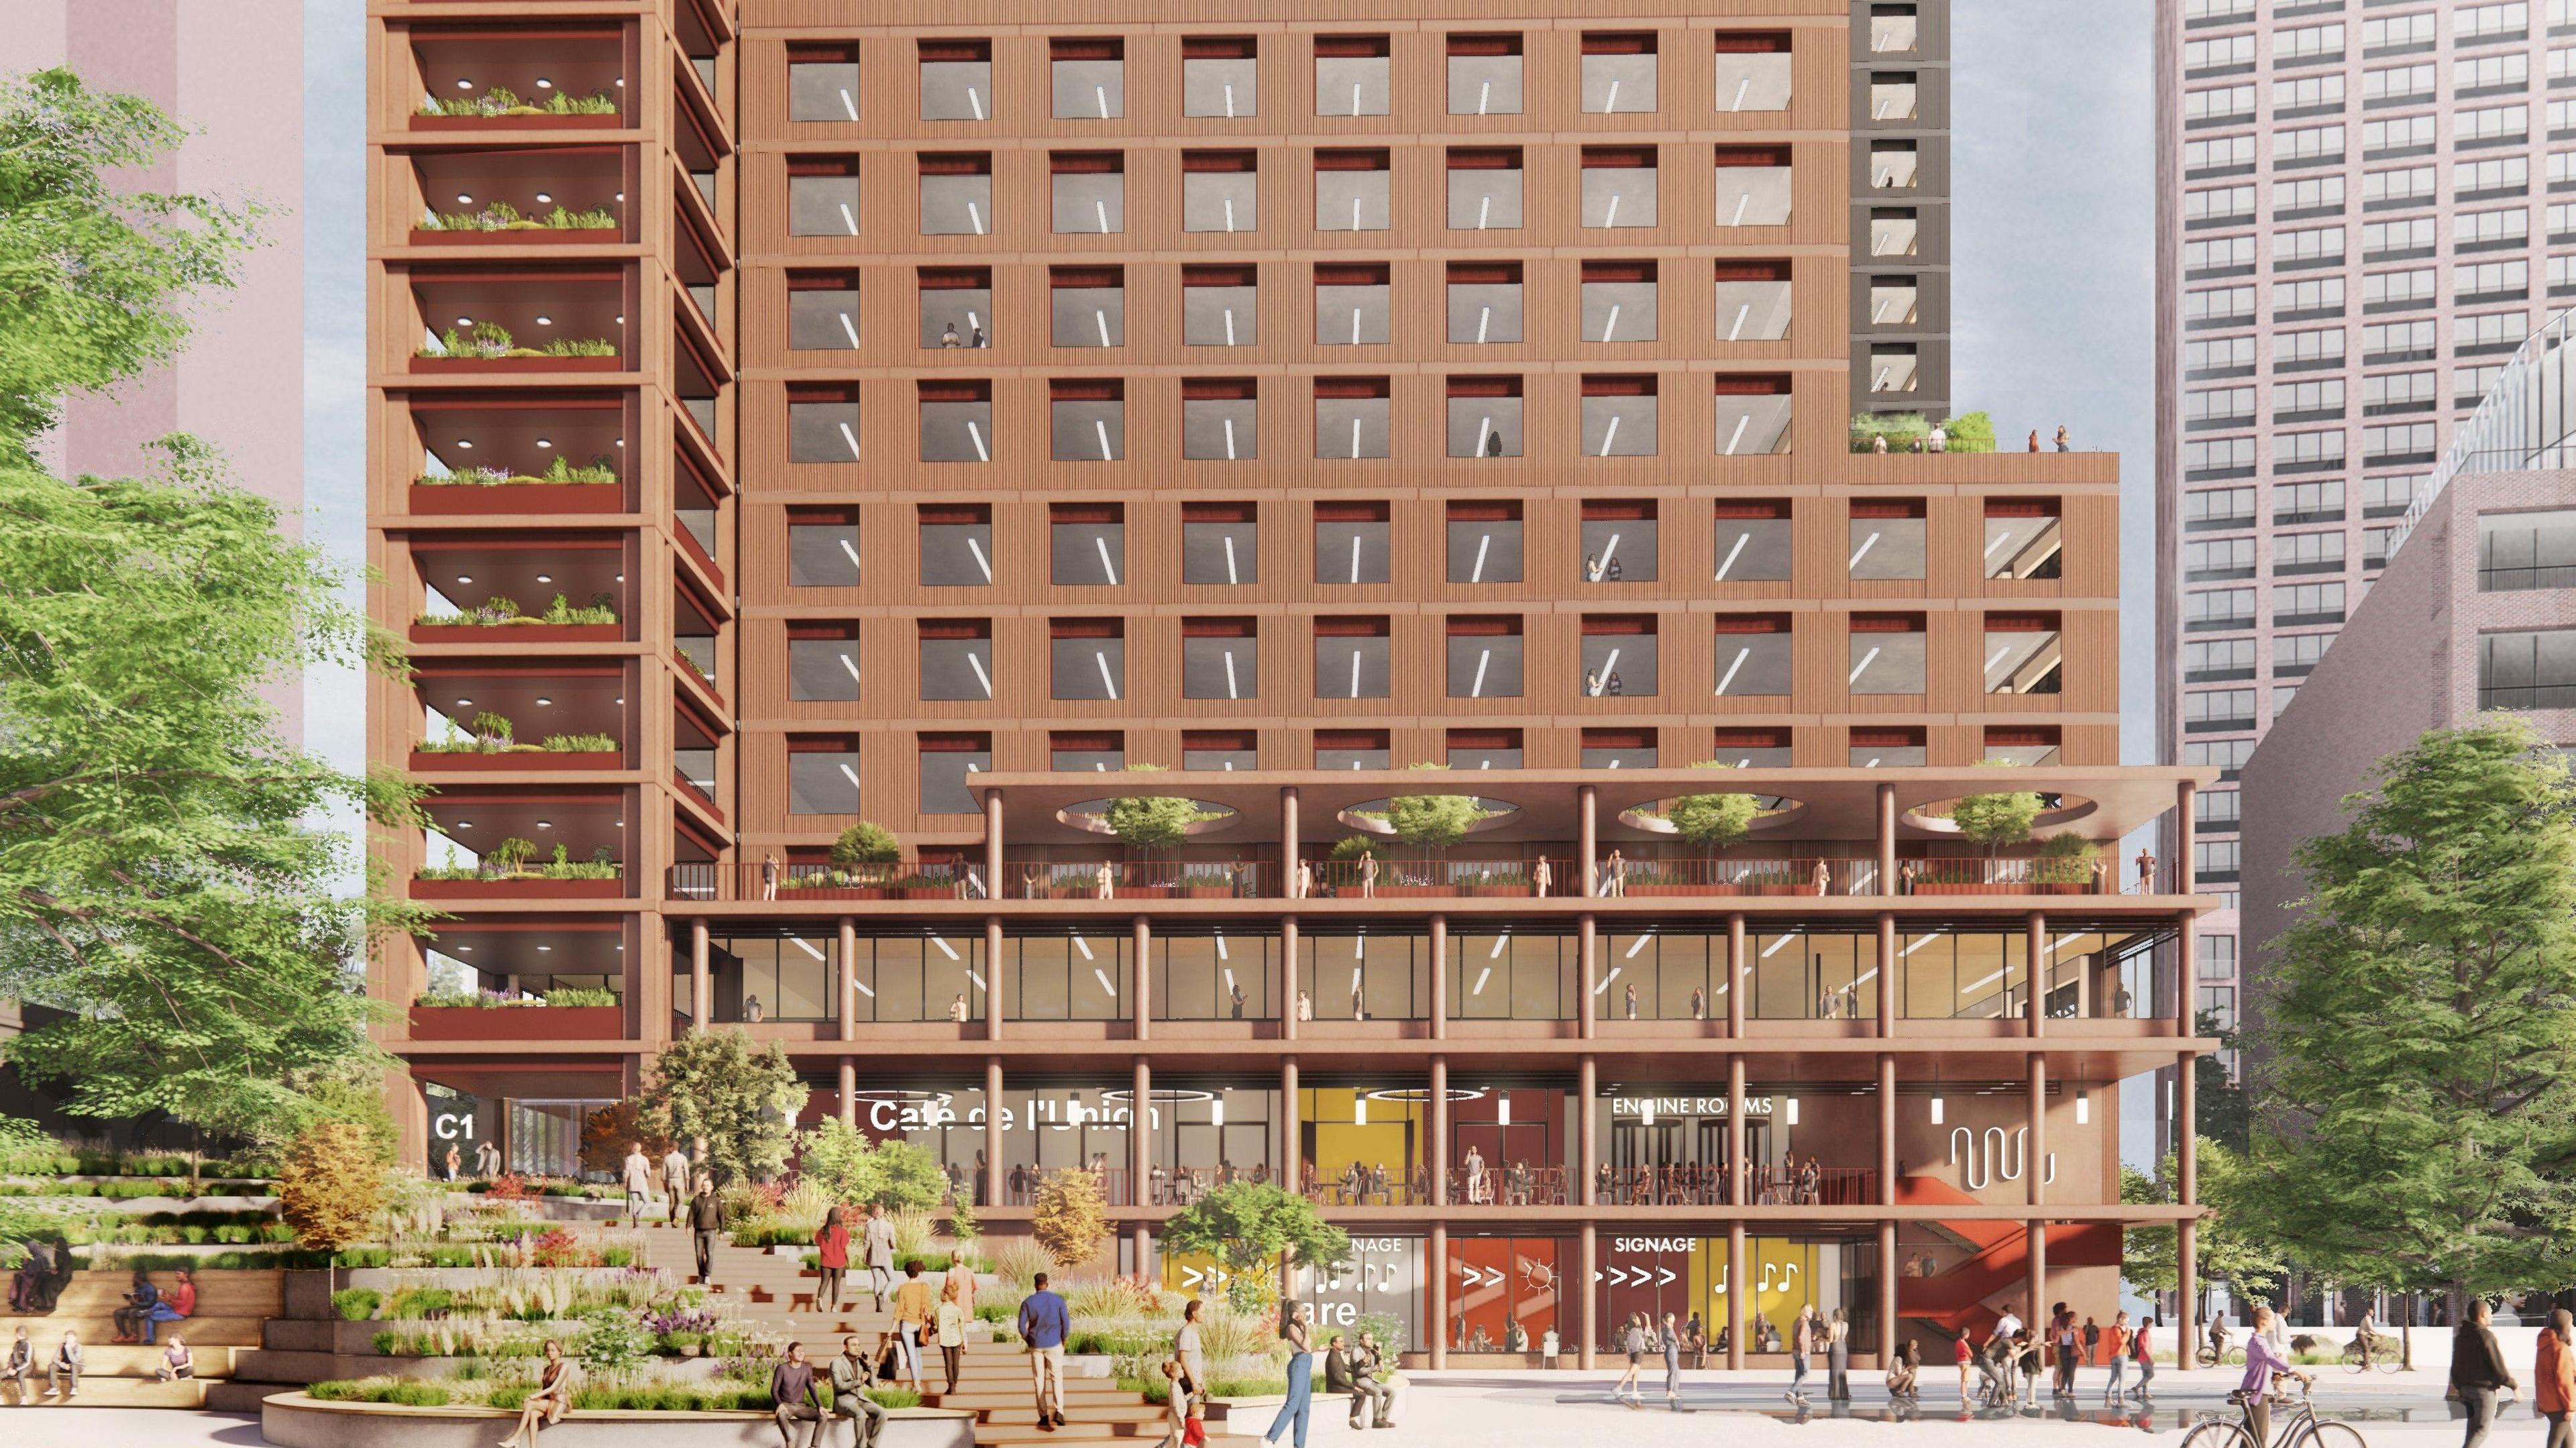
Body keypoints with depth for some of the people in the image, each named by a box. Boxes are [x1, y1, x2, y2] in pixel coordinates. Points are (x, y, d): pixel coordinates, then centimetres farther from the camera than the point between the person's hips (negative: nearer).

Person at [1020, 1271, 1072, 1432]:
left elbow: (1022, 1327, -4)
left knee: (1039, 1381, 10)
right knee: (1057, 1379, 3)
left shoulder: (1027, 1302, -2)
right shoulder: (1058, 1300, -4)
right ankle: (1058, 1412, -17)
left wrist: (1029, 1341, 13)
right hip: (1054, 1345, -1)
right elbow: (1066, 1323, -5)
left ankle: (1043, 1416, 9)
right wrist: (1064, 1340, 11)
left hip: (1036, 1346, 1)